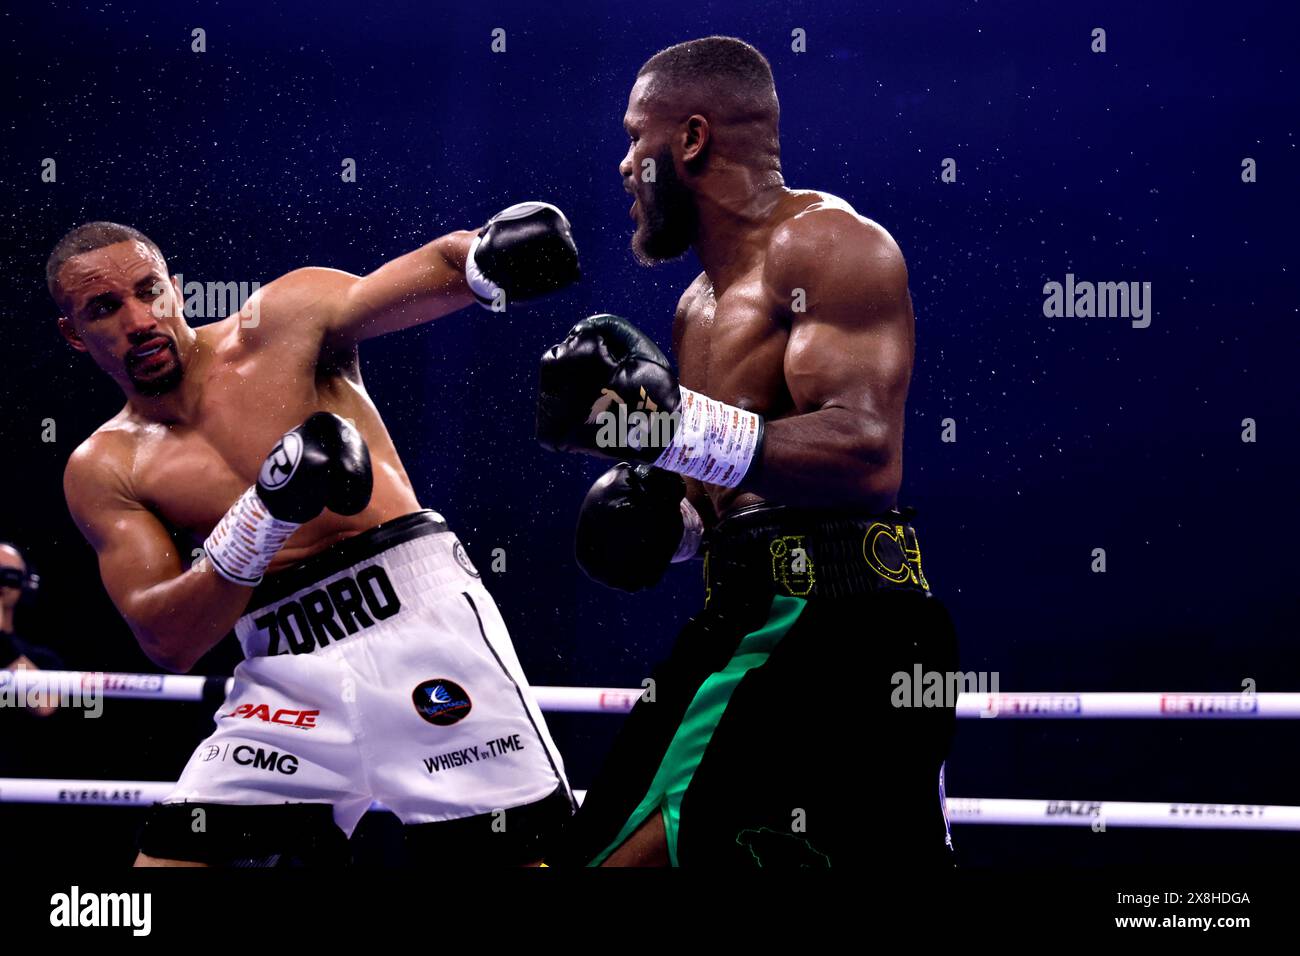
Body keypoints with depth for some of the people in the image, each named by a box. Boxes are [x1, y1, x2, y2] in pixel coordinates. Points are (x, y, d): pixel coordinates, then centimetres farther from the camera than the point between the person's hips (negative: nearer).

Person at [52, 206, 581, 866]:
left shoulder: (285, 322, 4)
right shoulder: (103, 471, 9)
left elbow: (435, 271, -9)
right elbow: (166, 642, -2)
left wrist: (488, 258, -34)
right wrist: (262, 517, -16)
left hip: (418, 619, -3)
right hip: (285, 679, 3)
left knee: (517, 851, -10)